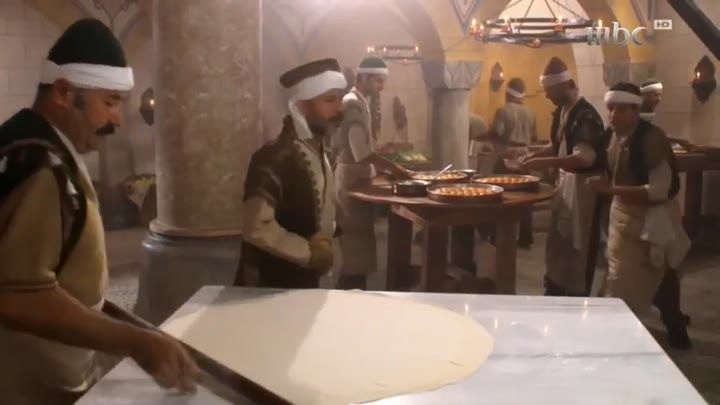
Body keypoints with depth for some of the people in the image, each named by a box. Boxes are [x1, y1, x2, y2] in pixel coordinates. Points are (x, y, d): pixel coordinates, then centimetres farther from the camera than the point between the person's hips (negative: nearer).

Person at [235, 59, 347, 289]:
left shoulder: (318, 153, 7)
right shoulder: (275, 157, -21)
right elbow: (257, 228, -29)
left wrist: (322, 245, -2)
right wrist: (310, 253, -17)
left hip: (305, 281, 8)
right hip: (269, 287, -8)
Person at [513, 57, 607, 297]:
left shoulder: (585, 115, -21)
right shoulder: (561, 112, 7)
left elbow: (585, 158, -31)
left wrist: (544, 163, -36)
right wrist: (534, 156, 3)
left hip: (583, 185, -9)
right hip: (565, 182, 9)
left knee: (578, 245, -1)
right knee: (557, 242, 17)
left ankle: (577, 297, 11)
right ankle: (554, 292, 30)